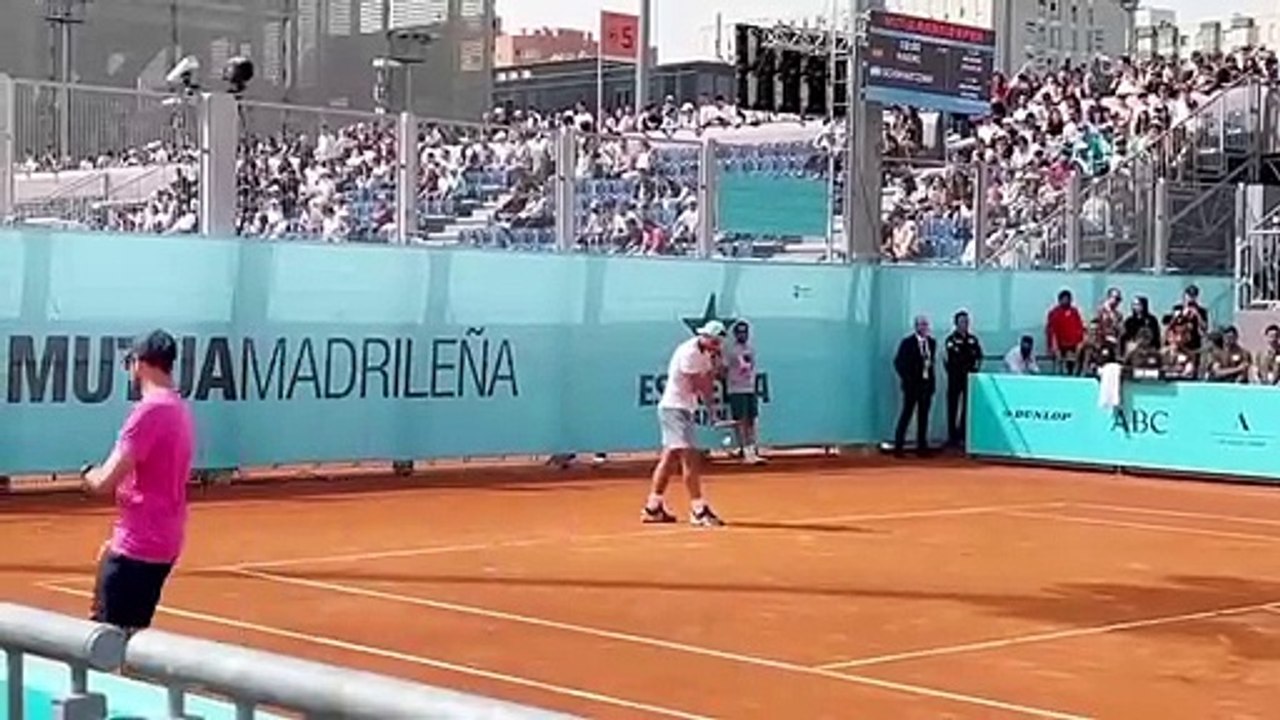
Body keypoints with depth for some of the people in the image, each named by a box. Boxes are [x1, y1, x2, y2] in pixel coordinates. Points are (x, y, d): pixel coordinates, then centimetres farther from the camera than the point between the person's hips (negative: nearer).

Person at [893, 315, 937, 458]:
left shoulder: (932, 342, 9)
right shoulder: (907, 342, -5)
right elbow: (898, 362, -4)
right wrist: (906, 378, -10)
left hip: (927, 383, 5)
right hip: (912, 384, -5)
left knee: (923, 416, 6)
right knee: (906, 413, -3)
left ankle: (922, 446, 11)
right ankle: (898, 445, 1)